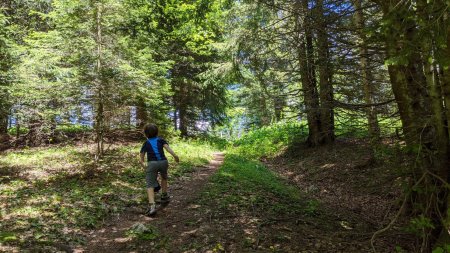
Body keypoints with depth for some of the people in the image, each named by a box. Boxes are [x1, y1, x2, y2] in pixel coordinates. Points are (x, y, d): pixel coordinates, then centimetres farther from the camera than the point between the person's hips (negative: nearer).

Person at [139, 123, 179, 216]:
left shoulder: (146, 143, 20)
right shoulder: (161, 140, 19)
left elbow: (141, 159, 19)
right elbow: (167, 147, -2)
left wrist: (143, 165, 36)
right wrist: (175, 156, -11)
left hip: (152, 164, -1)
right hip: (163, 162, 2)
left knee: (150, 185, -4)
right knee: (164, 178, 31)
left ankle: (152, 205, -23)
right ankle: (164, 196, 40)